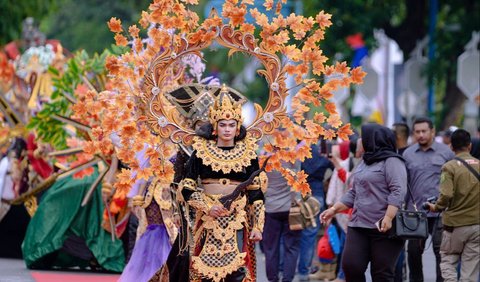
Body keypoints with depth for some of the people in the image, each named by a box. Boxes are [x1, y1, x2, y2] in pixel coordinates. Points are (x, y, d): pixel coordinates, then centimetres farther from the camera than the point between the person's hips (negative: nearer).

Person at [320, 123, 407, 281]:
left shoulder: (391, 162, -6)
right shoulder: (365, 163, 21)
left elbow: (398, 191, -17)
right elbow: (354, 194, 26)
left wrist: (388, 218, -27)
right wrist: (334, 209, 17)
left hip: (383, 228, -8)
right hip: (359, 226, 8)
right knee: (351, 266, -4)